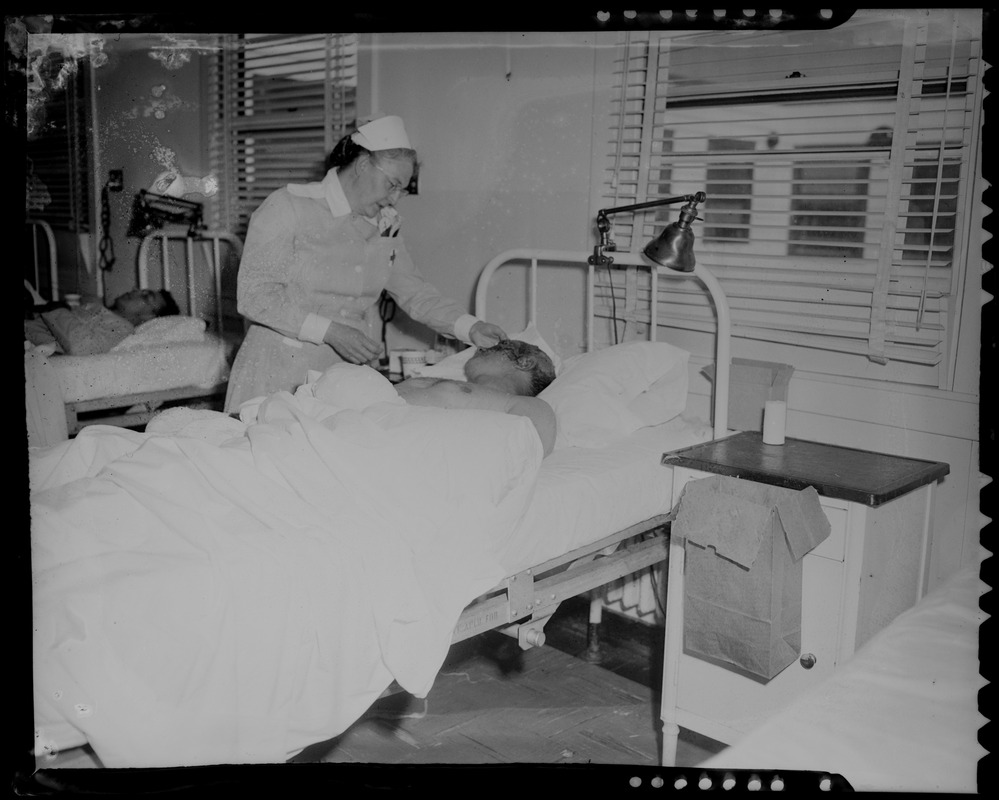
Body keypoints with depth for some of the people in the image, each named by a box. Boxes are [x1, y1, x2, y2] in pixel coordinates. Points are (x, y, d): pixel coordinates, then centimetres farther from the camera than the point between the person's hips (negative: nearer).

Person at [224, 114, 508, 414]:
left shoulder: (384, 225, 10)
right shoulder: (287, 207, -9)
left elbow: (414, 291, 15)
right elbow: (253, 296, -15)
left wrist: (469, 327, 0)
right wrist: (330, 331, -23)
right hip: (280, 374, -5)